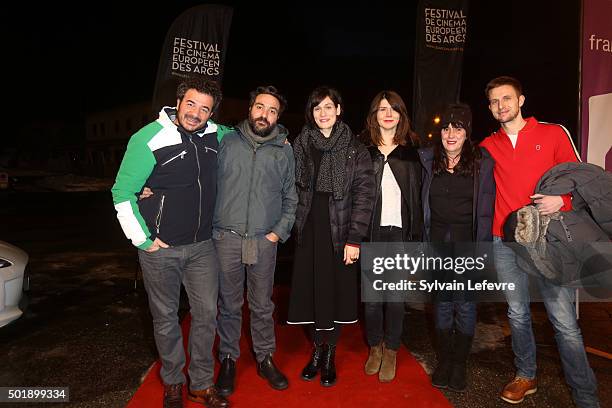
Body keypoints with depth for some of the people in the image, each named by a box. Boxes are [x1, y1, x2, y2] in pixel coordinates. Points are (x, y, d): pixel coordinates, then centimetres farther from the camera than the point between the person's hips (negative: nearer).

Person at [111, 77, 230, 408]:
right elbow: (122, 193, -9)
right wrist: (143, 240, -9)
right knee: (166, 318, 11)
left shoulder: (215, 134, 1)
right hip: (160, 247, -3)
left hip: (202, 246, 4)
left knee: (207, 314, 8)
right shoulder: (149, 139, -13)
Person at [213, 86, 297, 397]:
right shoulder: (227, 142, 4)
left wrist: (280, 231, 2)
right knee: (229, 304, 11)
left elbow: (290, 197, 11)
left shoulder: (284, 150, 7)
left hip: (264, 241, 1)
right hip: (227, 238, 0)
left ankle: (265, 358, 29)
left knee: (262, 305, 12)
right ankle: (228, 359, 29)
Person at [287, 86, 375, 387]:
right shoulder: (301, 145, 8)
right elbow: (294, 188, 9)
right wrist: (293, 225, -1)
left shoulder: (355, 149, -1)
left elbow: (364, 194, -7)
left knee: (337, 291, 7)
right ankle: (317, 350, 27)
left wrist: (355, 238, -13)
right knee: (311, 290, 7)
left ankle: (330, 354, 26)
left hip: (340, 231, -2)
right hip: (309, 230, 2)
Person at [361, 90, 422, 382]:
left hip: (399, 233, 0)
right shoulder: (363, 150, 6)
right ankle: (375, 347, 25)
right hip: (370, 233, 0)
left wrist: (416, 236, 0)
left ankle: (391, 352, 21)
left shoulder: (410, 152, 8)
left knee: (395, 296, 4)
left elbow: (417, 198, 6)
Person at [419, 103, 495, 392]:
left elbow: (486, 210, -3)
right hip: (437, 242, 2)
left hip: (467, 243, -2)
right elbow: (423, 206, 6)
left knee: (465, 305, 5)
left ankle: (459, 365, 22)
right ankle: (443, 361, 25)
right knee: (442, 303, 11)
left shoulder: (482, 162, -2)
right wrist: (423, 245, 1)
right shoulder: (429, 162, 4)